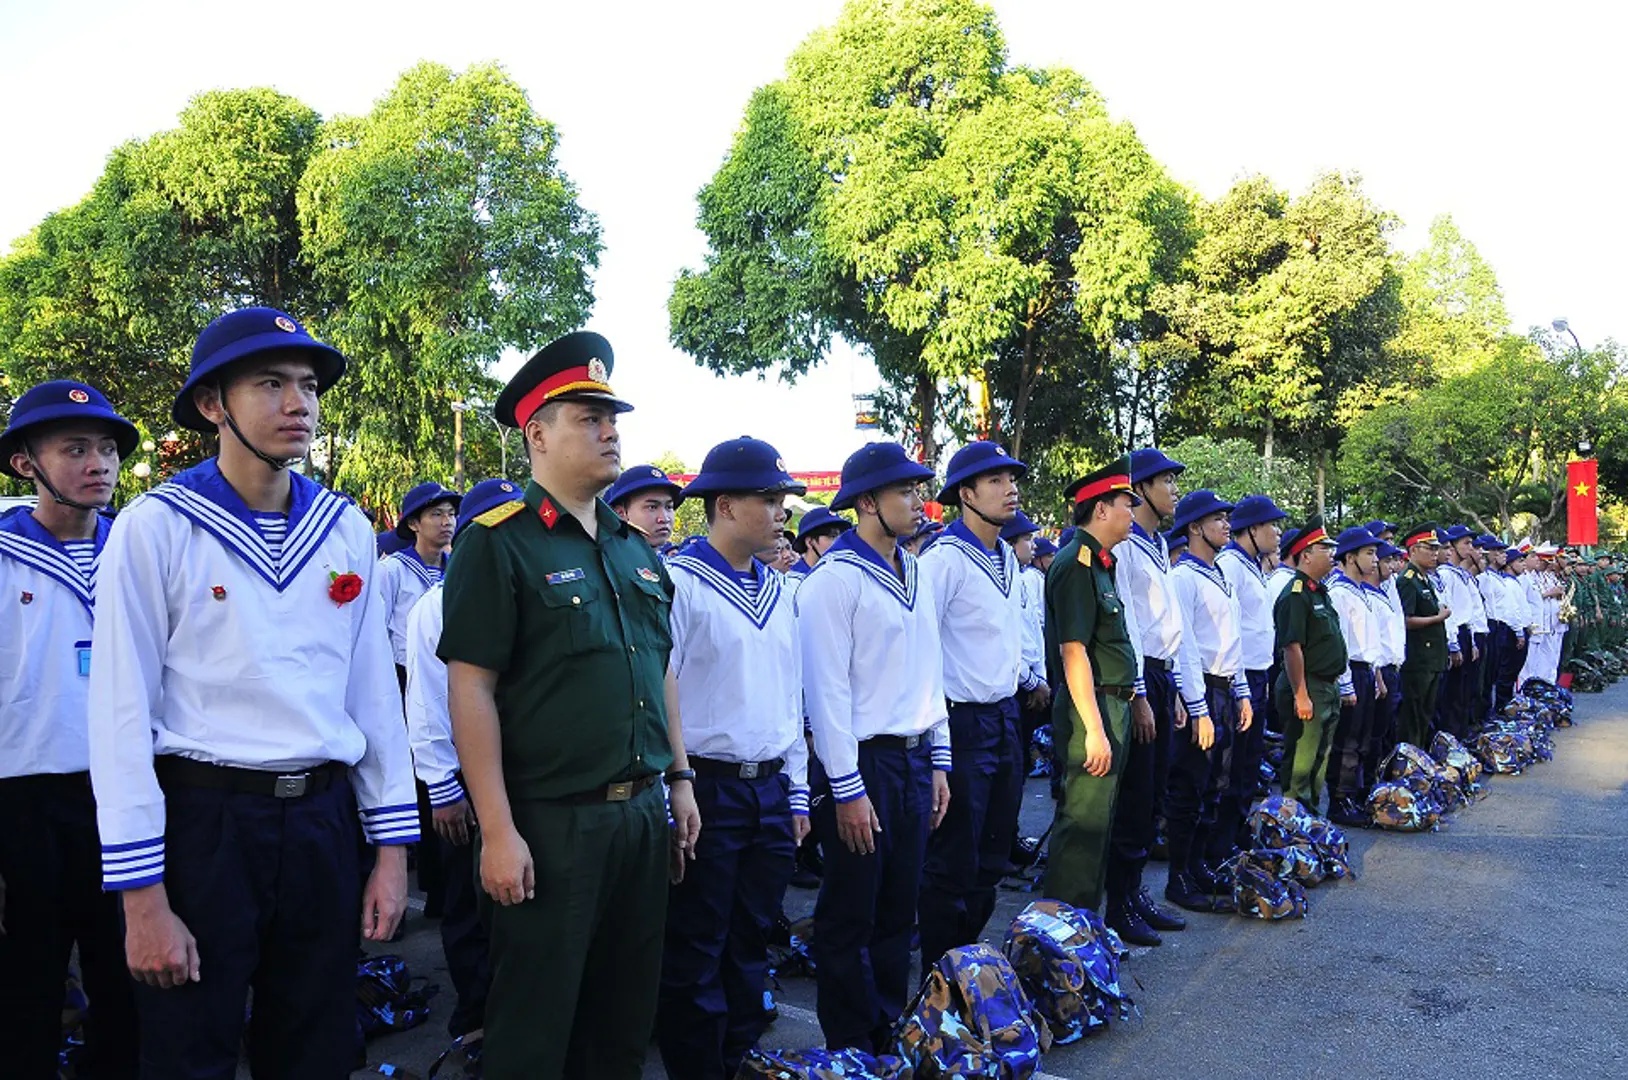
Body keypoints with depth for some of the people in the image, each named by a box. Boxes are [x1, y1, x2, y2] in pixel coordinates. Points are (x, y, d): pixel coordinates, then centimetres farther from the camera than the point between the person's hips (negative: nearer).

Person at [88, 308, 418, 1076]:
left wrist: (392, 846, 6)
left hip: (322, 820, 4)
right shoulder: (156, 527, -8)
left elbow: (374, 692, 6)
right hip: (203, 820, -3)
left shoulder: (345, 530, 4)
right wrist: (142, 898, -11)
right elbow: (123, 715, -9)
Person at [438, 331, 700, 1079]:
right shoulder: (497, 544, -10)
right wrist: (498, 830, -17)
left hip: (643, 815, 6)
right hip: (549, 824, -6)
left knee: (625, 1018, 19)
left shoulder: (636, 549, 11)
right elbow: (471, 689, -14)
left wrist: (680, 777, 13)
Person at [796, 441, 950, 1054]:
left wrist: (938, 762, 13)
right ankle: (851, 1050, 20)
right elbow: (827, 690, -15)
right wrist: (848, 789, -16)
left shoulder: (917, 577, 12)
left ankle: (891, 1032, 30)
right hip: (864, 763, -7)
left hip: (915, 760, 7)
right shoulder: (835, 581, -13)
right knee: (850, 917, 6)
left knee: (899, 910, 16)